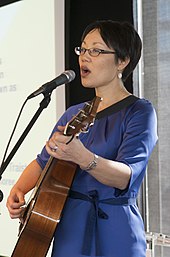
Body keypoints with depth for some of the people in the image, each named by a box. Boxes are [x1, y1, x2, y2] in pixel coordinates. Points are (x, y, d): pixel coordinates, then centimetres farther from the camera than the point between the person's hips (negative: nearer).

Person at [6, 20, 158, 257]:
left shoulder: (139, 111, -10)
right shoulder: (74, 114, 9)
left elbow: (126, 178, -22)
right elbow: (43, 161, 18)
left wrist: (83, 158, -39)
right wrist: (18, 189, 0)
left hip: (112, 237, -5)